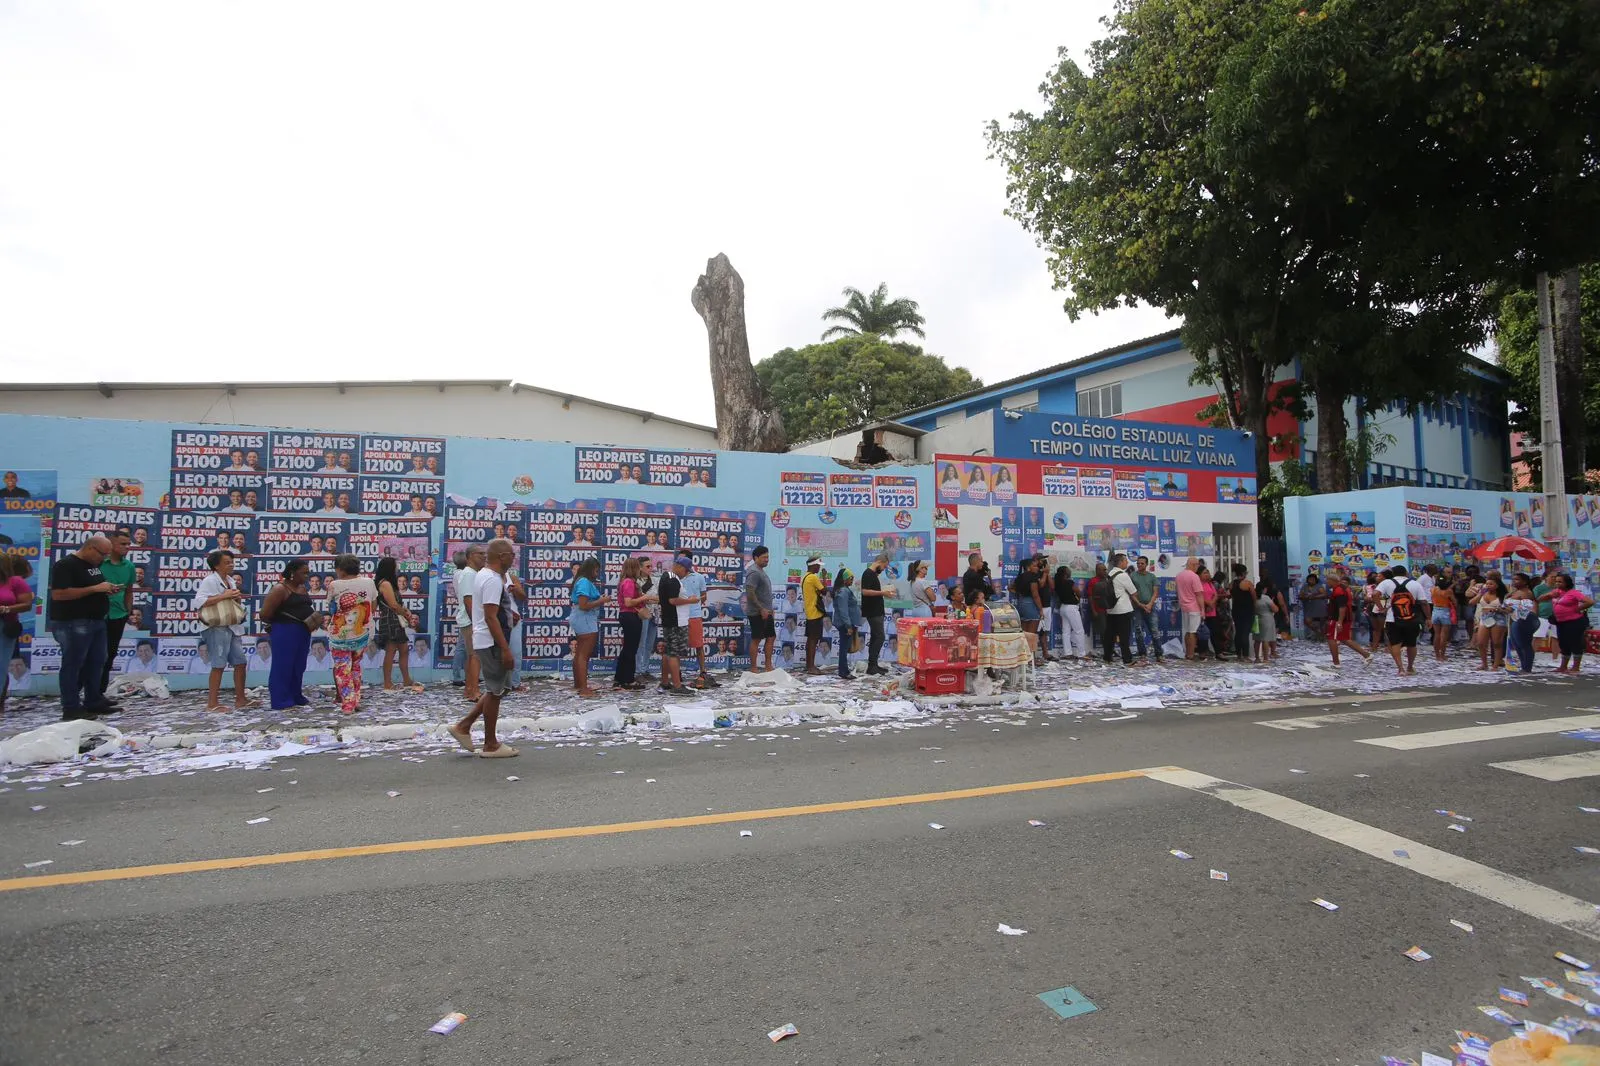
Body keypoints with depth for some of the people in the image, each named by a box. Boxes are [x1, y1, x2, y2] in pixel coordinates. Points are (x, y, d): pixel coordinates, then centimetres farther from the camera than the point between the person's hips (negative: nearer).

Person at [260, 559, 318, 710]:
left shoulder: (302, 588, 13)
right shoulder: (280, 589, -11)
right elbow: (265, 614, -14)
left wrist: (315, 619, 4)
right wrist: (280, 622, 3)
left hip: (303, 632, 8)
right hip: (285, 632, -8)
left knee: (299, 666, 13)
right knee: (283, 665, 0)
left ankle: (296, 697, 24)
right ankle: (281, 701, 6)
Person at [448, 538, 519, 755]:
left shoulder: (484, 575, 14)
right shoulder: (493, 580, -19)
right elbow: (491, 617, -25)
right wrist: (505, 649, -25)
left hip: (486, 641, 10)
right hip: (492, 643, -10)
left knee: (498, 688, 18)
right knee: (495, 691, 0)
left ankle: (463, 726, 19)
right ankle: (490, 745, 10)